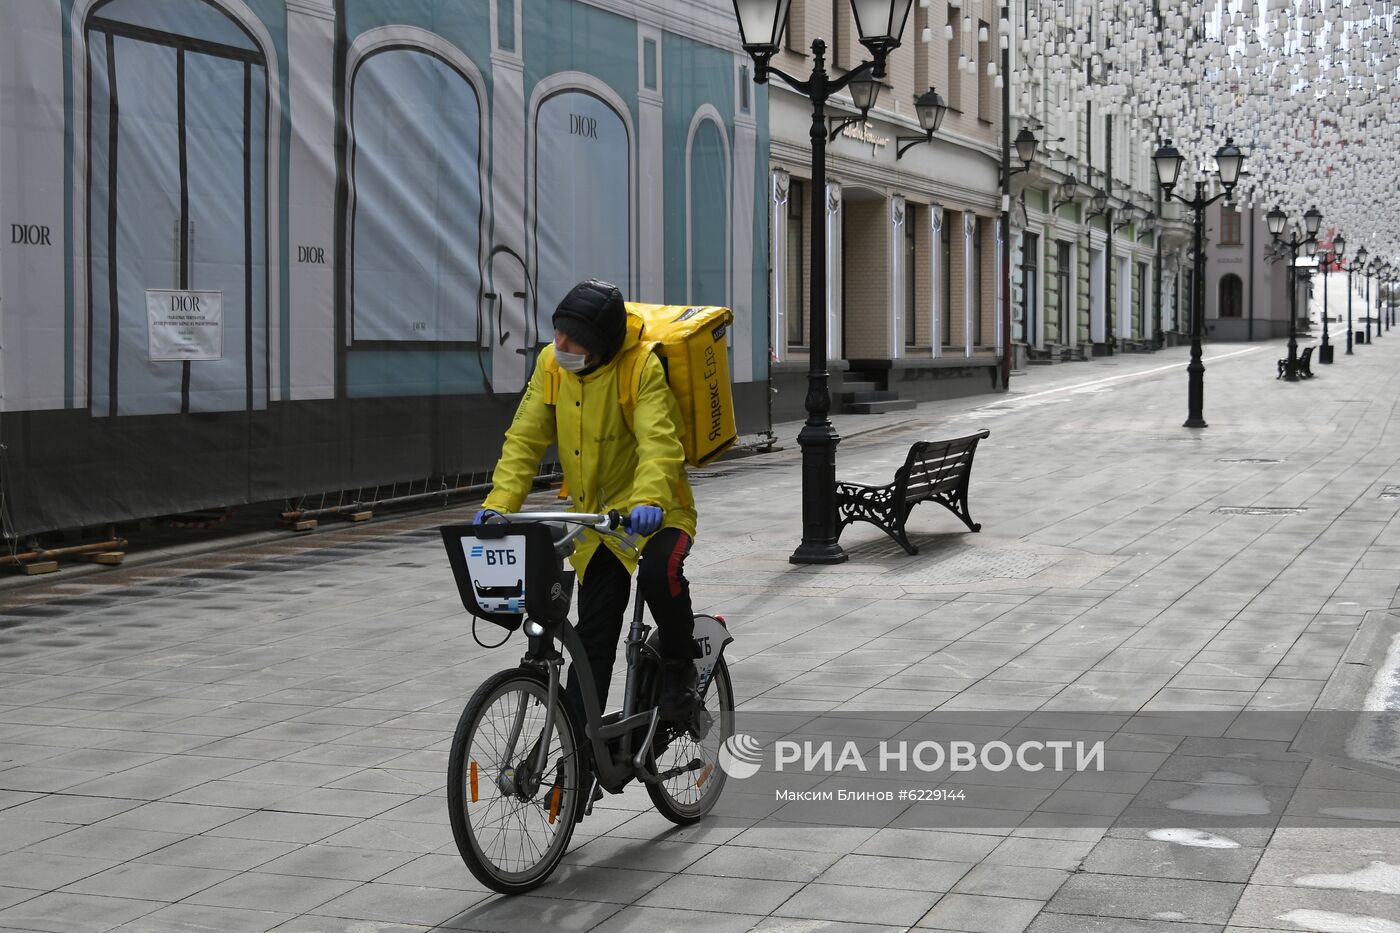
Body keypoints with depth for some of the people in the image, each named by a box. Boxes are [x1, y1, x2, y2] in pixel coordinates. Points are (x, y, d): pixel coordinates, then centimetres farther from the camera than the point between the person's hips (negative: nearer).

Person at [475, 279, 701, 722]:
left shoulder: (643, 367, -19)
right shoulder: (551, 364, -4)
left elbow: (660, 443, -31)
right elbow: (524, 439, -4)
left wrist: (649, 499, -48)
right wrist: (498, 504, -17)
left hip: (652, 514, -5)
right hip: (596, 517, 5)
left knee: (659, 572, -34)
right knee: (593, 636, 7)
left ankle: (680, 665, -7)